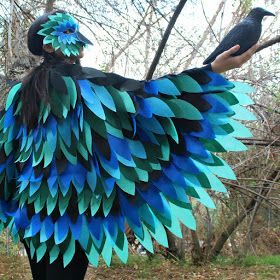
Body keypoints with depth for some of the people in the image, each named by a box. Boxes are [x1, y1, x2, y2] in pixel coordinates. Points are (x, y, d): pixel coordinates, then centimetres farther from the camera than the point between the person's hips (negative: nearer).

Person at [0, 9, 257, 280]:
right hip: (69, 203, -7)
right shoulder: (83, 81, -11)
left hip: (32, 203, 7)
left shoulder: (24, 89, 10)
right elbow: (143, 93, -20)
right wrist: (212, 70, -22)